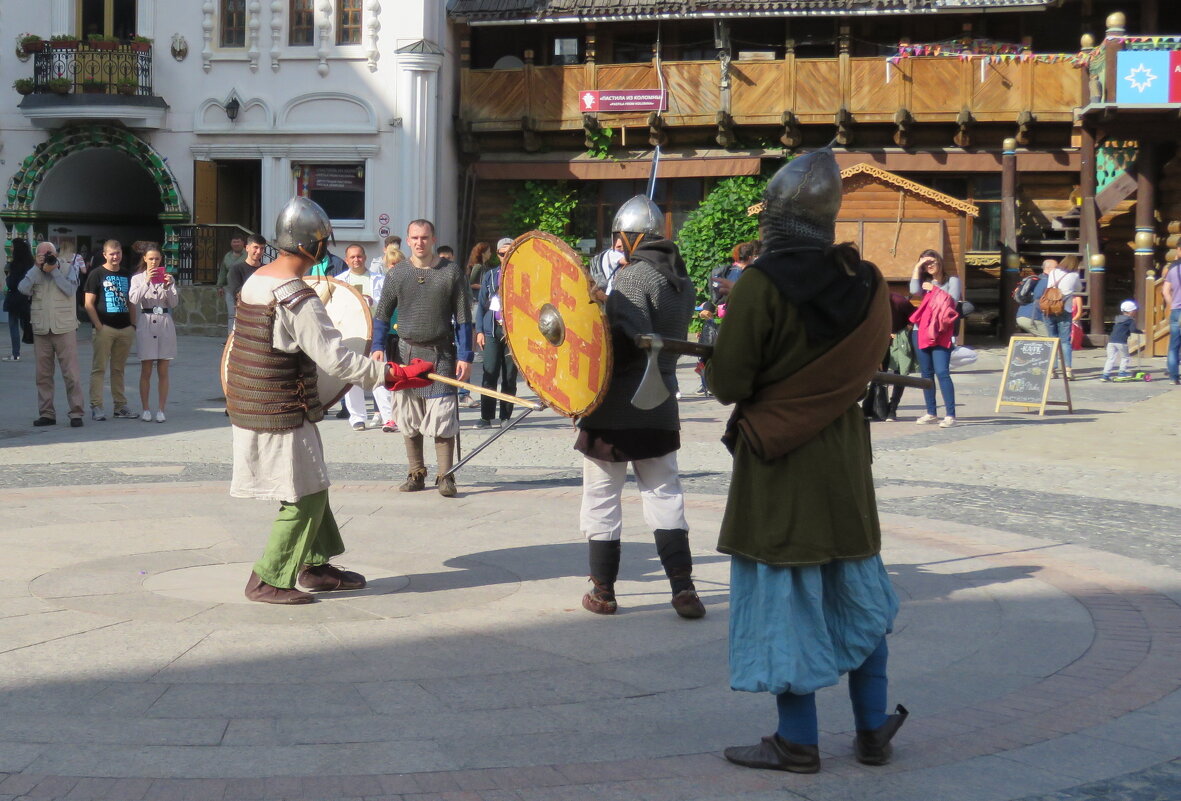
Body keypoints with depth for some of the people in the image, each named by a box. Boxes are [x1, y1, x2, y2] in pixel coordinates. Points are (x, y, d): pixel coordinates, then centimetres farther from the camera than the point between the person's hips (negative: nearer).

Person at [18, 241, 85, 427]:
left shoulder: (68, 268, 5)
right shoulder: (33, 272, 11)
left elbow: (70, 290, -11)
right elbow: (23, 289, -7)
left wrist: (53, 270, -10)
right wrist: (38, 268, -9)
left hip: (64, 328, -3)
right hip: (41, 330, 3)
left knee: (71, 373, -6)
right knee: (43, 375, 6)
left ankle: (76, 413, -4)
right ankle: (46, 413, 13)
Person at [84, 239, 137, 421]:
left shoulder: (127, 275, 15)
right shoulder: (97, 274, 0)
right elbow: (89, 304, -5)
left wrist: (133, 325, 11)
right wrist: (98, 326, -13)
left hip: (125, 329, 5)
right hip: (104, 328, -5)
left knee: (119, 369, 11)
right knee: (99, 368, -5)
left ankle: (120, 406, 16)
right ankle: (96, 406, -4)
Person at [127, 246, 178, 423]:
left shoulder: (167, 277, 8)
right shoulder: (138, 278, 4)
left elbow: (174, 303, 0)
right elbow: (134, 299, -12)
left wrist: (167, 287, -15)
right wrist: (146, 282, -22)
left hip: (165, 323, 1)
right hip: (146, 323, -1)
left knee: (163, 372, 3)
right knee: (146, 371, 2)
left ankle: (161, 410, 7)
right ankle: (146, 410, 9)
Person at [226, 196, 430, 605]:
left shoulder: (255, 281, 6)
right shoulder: (299, 300, -22)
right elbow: (336, 359, -25)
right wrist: (393, 375, -21)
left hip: (248, 408, 9)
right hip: (283, 416, -9)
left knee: (310, 487, 19)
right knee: (306, 497, 0)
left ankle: (315, 565, 28)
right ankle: (267, 580, 5)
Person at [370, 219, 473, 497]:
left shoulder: (451, 272, 0)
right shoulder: (397, 274, 5)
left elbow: (463, 318, 1)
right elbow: (382, 315, 11)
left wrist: (465, 356, -5)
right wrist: (378, 347, -3)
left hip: (441, 354, -2)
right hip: (406, 353, 3)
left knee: (443, 417, -8)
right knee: (409, 420, 6)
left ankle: (445, 476, -1)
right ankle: (416, 473, 17)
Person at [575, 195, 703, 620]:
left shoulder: (633, 277, -15)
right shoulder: (682, 281, 10)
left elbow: (630, 341, -26)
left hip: (615, 409, -7)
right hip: (661, 409, 7)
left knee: (602, 497, 5)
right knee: (665, 494, 12)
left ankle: (603, 590, 11)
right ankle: (683, 587, 5)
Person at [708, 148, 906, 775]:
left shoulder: (762, 283, -17)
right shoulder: (866, 285, -1)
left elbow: (727, 383, -16)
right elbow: (865, 368, 9)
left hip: (776, 466, -5)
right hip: (845, 461, 5)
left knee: (785, 601, 5)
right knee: (857, 596, 17)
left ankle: (798, 743, 12)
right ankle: (872, 730, 26)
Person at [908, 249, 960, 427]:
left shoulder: (952, 280, 8)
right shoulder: (925, 282, 16)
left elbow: (953, 300, -7)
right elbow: (915, 291, -5)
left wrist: (934, 289, -2)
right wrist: (917, 268, 0)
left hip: (941, 333, -5)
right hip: (921, 332, 5)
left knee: (942, 372, -15)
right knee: (926, 373, 7)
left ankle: (950, 415, -17)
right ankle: (931, 413, 15)